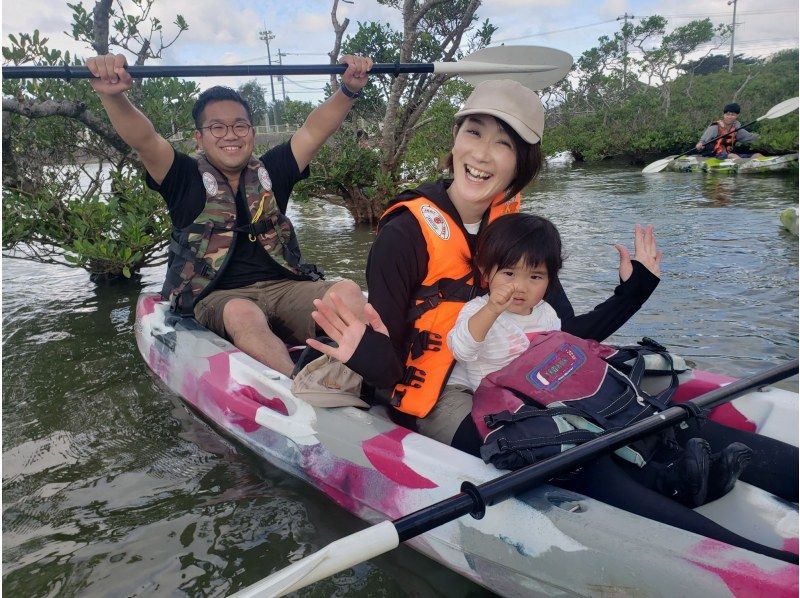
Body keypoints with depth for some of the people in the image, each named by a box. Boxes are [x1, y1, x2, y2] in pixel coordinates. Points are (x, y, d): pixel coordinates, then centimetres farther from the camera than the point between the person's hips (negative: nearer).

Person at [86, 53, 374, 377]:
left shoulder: (270, 173, 18)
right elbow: (143, 139, -7)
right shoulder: (186, 180, 9)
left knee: (347, 291, -27)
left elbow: (313, 131, 10)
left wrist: (348, 90, -5)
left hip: (284, 288, 4)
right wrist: (112, 95, -26)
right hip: (218, 298, -3)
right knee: (241, 314, -39)